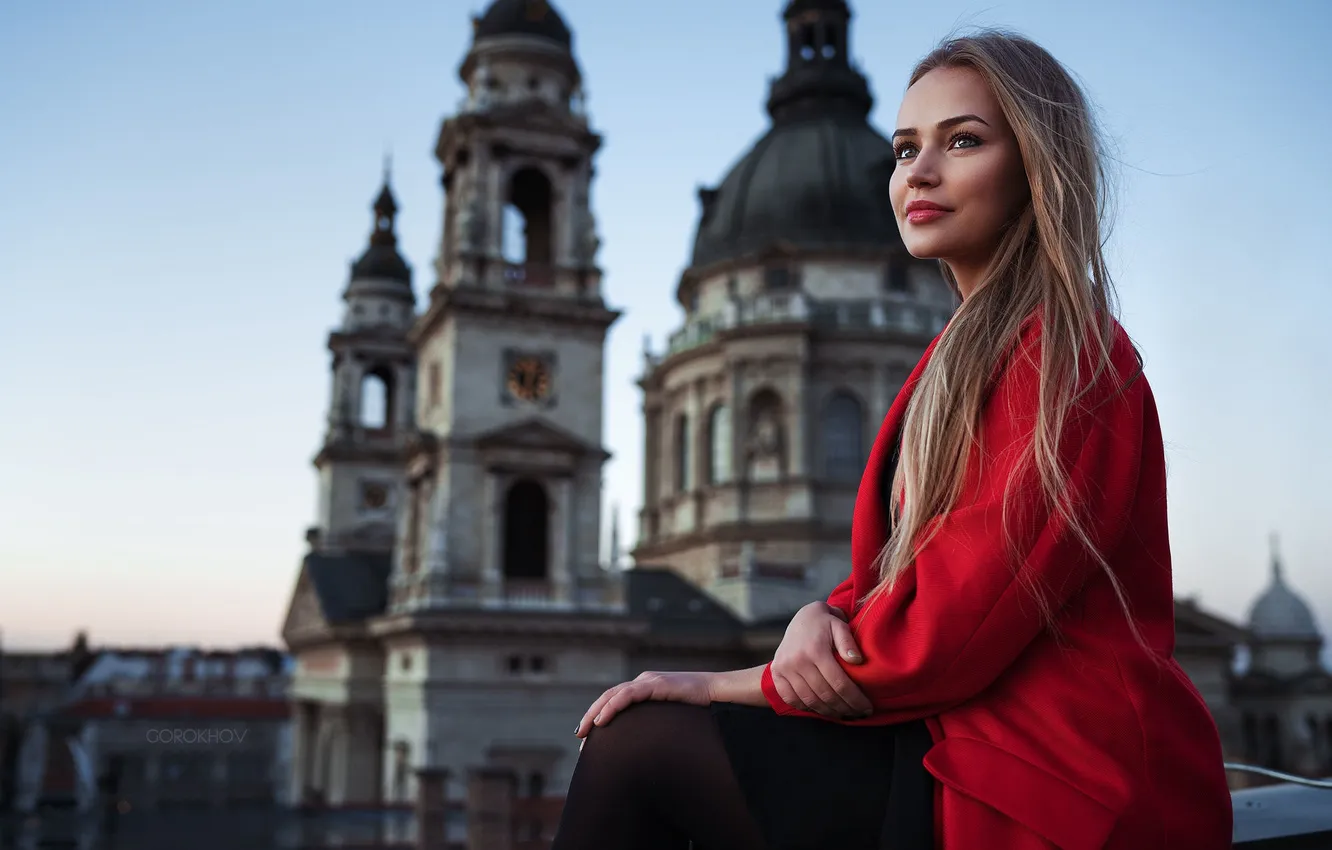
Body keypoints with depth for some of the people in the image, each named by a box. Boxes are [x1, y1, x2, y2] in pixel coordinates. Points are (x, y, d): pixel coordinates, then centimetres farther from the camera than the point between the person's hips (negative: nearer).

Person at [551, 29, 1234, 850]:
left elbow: (951, 631, -20)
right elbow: (889, 576, 12)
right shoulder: (964, 355, 15)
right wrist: (820, 618, -11)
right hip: (969, 742, 8)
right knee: (638, 736, 3)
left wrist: (735, 684, -10)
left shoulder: (1061, 352, -14)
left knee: (638, 746, -11)